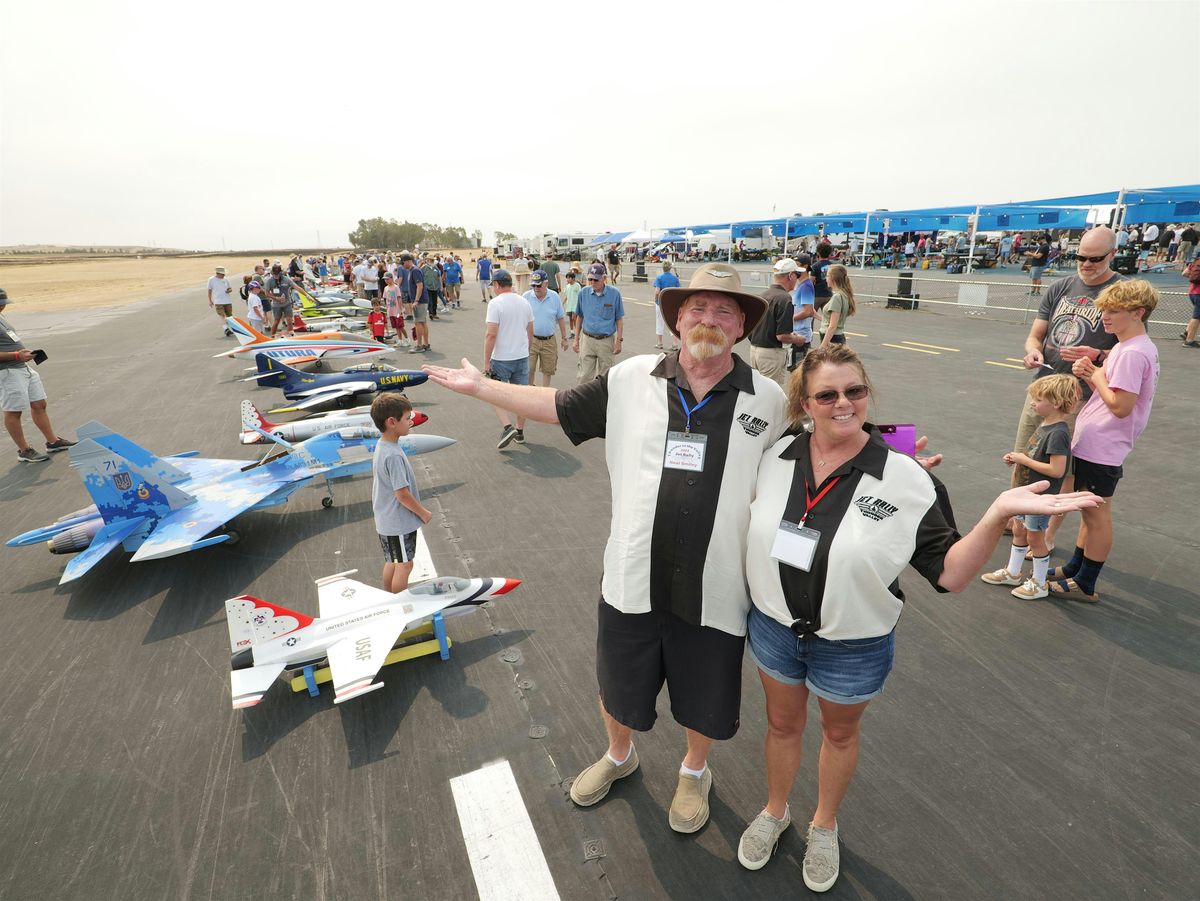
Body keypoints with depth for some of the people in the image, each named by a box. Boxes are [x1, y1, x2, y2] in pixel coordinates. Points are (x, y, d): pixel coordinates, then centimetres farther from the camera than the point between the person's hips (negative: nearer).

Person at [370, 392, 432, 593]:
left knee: (392, 562, 23)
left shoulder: (381, 445, 2)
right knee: (404, 565, 6)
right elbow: (402, 494, -25)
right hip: (400, 523, -9)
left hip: (386, 520, 9)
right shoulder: (393, 455, -28)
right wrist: (423, 513, -11)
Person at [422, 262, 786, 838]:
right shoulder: (632, 379, -6)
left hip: (715, 591, 0)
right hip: (632, 581, 1)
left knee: (704, 702, 22)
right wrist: (479, 386, 1)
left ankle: (694, 772, 56)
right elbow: (558, 406, 2)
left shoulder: (768, 400, -7)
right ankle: (618, 755, 58)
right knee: (619, 688, 24)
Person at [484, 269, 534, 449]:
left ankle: (508, 427, -8)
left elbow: (491, 334, -19)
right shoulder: (524, 302, 5)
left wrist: (486, 361, -13)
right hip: (522, 357, 6)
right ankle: (520, 432, 24)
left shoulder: (496, 303, -14)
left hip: (501, 359, -5)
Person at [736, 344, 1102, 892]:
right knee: (782, 724, 24)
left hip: (853, 645, -2)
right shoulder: (778, 455, -11)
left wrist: (998, 515, -31)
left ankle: (824, 826, 54)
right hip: (774, 626, 2)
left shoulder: (905, 479, -19)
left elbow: (949, 573, -20)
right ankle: (774, 812, 53)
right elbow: (751, 521, 8)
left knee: (840, 733, 24)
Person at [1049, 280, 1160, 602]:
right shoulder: (1127, 347, 11)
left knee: (1097, 515, 2)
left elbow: (1120, 405, -24)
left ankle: (1085, 585, 15)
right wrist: (1091, 374, -3)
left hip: (1101, 448, -10)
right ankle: (1074, 569, 35)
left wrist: (1097, 376, -12)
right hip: (1093, 443, 10)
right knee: (1090, 511, 20)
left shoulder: (1133, 353, -20)